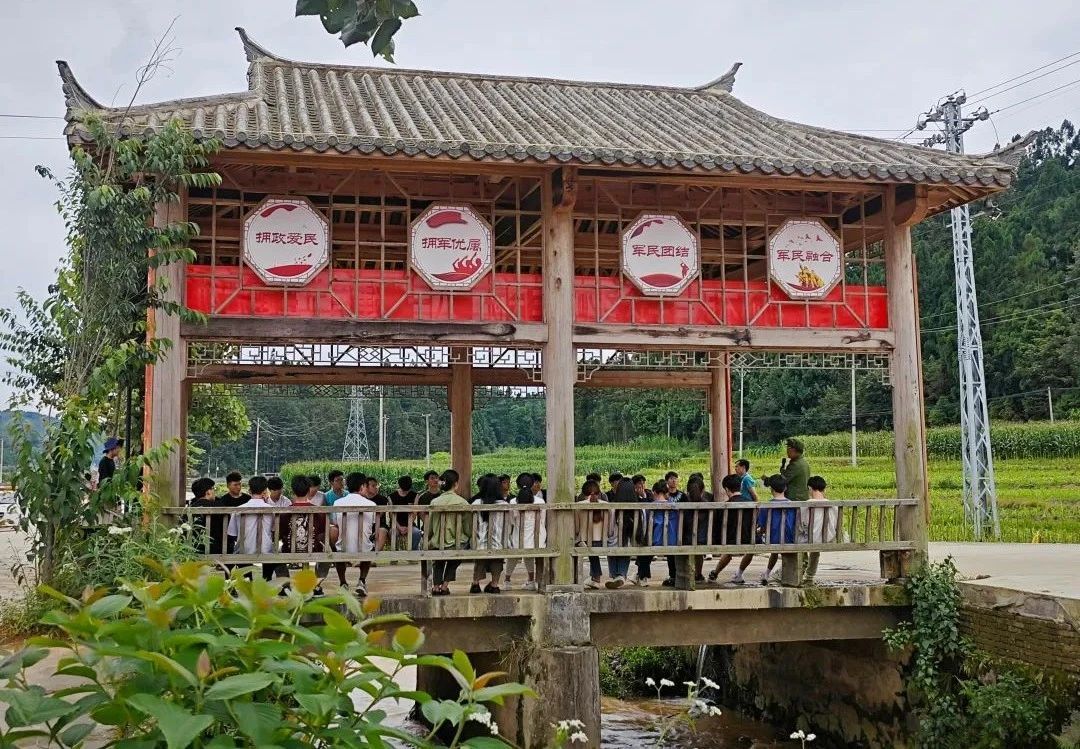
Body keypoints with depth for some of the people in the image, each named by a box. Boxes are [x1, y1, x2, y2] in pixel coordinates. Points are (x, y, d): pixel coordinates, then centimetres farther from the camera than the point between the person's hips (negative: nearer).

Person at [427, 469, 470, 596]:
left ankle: (436, 586, 24)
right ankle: (445, 585, 25)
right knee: (453, 562, 33)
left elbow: (429, 529, 3)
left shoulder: (434, 502, -4)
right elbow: (468, 528, -4)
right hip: (457, 547, -1)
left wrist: (428, 541, 22)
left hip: (437, 547, 1)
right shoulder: (462, 502, -9)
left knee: (438, 562, 34)